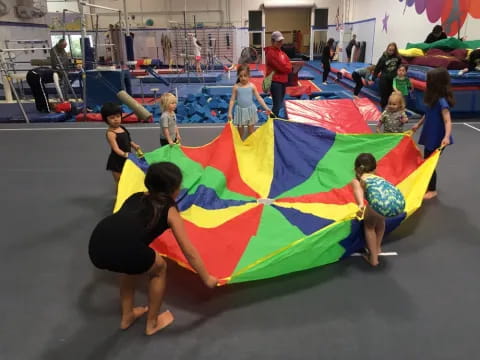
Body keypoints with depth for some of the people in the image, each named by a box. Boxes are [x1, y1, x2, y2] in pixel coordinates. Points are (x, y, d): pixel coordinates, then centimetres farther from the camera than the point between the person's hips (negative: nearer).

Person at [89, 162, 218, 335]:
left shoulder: (135, 197, 30)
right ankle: (153, 323, 38)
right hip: (125, 250, -5)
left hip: (96, 246, 6)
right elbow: (190, 253, 18)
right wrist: (207, 278, 31)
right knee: (159, 268, 26)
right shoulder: (169, 210, 17)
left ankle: (127, 316, 47)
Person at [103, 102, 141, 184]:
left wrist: (135, 146, 2)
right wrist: (125, 154, -42)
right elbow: (116, 148, -28)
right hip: (117, 161, -8)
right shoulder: (110, 133, -20)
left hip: (126, 160, 8)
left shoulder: (122, 128, 4)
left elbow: (128, 141, 17)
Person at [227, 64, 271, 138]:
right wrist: (229, 113, -7)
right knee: (240, 129, 11)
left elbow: (259, 98, -1)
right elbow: (232, 100, -2)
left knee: (251, 129, 9)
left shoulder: (252, 86, -5)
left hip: (250, 110, 0)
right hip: (240, 110, 0)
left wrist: (266, 108, -8)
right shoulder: (236, 87, -5)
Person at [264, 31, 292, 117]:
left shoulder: (281, 51, 15)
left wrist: (287, 68, -7)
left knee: (280, 104, 16)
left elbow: (287, 62, 13)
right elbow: (282, 66, -19)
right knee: (277, 105, -8)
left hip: (282, 81, 10)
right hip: (275, 81, -9)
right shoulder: (271, 53, -15)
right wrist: (288, 68, -2)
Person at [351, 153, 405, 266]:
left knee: (369, 225, 29)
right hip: (399, 203, 5)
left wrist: (361, 206, -19)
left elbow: (358, 188, -1)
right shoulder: (379, 178, 39)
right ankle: (377, 248, 50)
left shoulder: (356, 180, 25)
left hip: (382, 203, -5)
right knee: (379, 217, 38)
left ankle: (373, 257, 32)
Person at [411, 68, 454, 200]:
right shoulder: (433, 98, 3)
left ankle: (432, 190, 18)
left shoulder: (442, 101, -23)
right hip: (429, 136, 9)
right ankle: (426, 186, 35)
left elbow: (447, 121, -28)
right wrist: (418, 125, 28)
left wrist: (447, 136, -41)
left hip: (437, 138, -8)